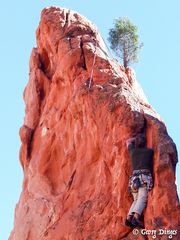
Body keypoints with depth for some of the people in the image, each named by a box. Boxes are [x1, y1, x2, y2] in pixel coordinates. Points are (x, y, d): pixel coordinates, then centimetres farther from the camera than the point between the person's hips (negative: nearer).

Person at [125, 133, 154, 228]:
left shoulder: (132, 151, 18)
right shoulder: (150, 151, 13)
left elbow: (128, 141, 39)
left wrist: (138, 137, 47)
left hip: (134, 178, 4)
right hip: (145, 177, -4)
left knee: (136, 200, 8)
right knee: (142, 199, -16)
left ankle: (129, 218, -15)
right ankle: (136, 217, -39)